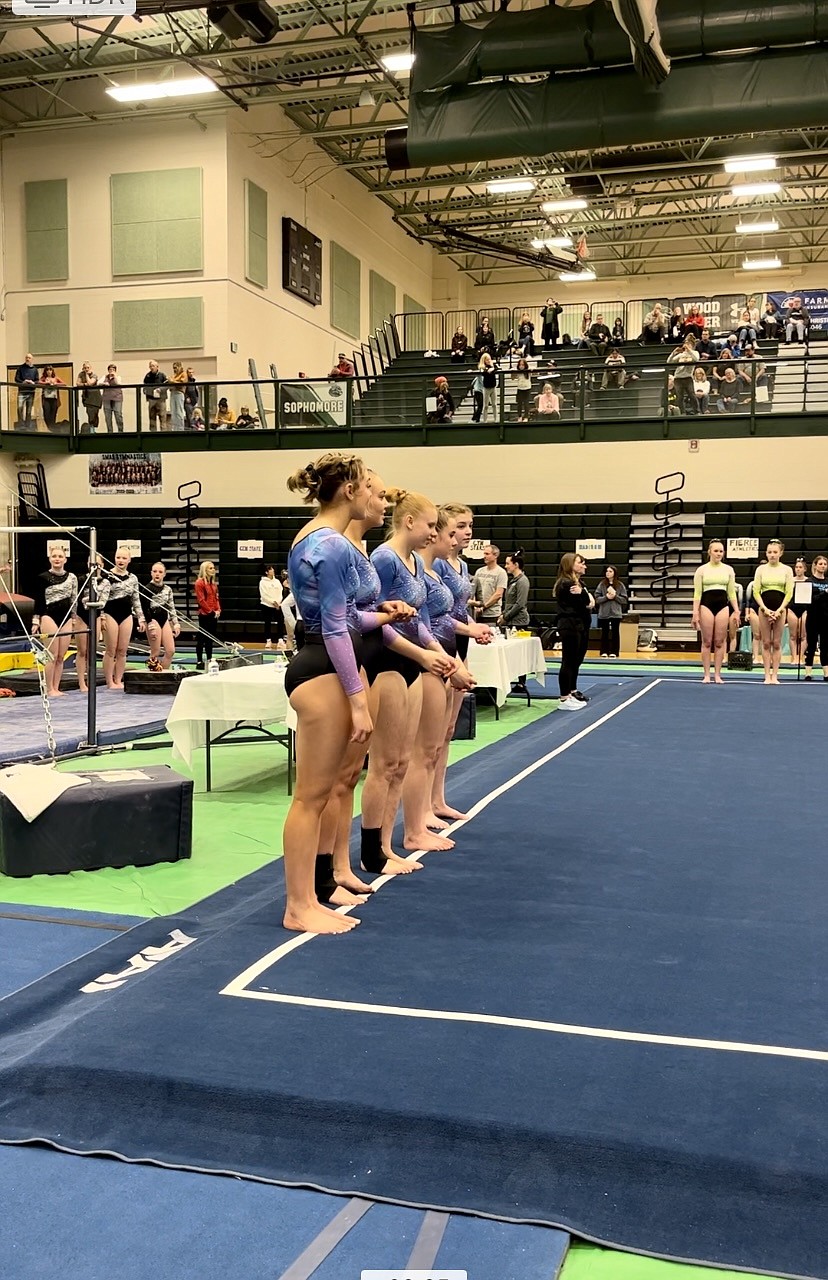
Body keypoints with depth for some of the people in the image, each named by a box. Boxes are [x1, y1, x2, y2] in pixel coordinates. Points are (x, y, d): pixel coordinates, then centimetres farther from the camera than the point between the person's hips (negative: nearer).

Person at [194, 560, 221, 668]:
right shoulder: (199, 583, -9)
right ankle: (199, 661, 0)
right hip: (204, 615, -7)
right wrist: (211, 612, -14)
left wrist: (218, 610, 0)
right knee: (201, 638, -3)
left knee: (210, 639, 12)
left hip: (214, 615, 7)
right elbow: (201, 600, -13)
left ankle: (209, 660, 18)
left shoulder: (214, 583, 15)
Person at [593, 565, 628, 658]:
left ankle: (614, 652, 10)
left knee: (615, 633, 4)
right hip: (604, 613, 0)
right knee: (605, 633, 6)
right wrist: (606, 597, -16)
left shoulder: (620, 585, 1)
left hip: (616, 613, 0)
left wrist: (615, 596, -14)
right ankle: (604, 651, 12)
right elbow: (597, 598, -2)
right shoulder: (601, 584, 1)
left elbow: (624, 600, 0)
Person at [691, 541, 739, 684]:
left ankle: (717, 674, 8)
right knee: (707, 642, 0)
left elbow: (732, 593, 10)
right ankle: (706, 674, 6)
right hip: (706, 605, -2)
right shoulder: (701, 570, 1)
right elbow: (697, 593, 0)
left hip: (723, 605, 2)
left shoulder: (728, 570, 8)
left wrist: (737, 611, 2)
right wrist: (695, 613, -8)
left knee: (719, 642, 2)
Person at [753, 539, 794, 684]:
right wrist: (765, 609, -11)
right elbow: (756, 592, 0)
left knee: (776, 643, 2)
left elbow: (789, 593, -2)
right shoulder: (761, 569, 4)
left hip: (780, 608, -1)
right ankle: (767, 675, 6)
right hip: (764, 608, 1)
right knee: (766, 643, 3)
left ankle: (774, 675, 6)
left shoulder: (786, 569, 2)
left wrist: (779, 610, -12)